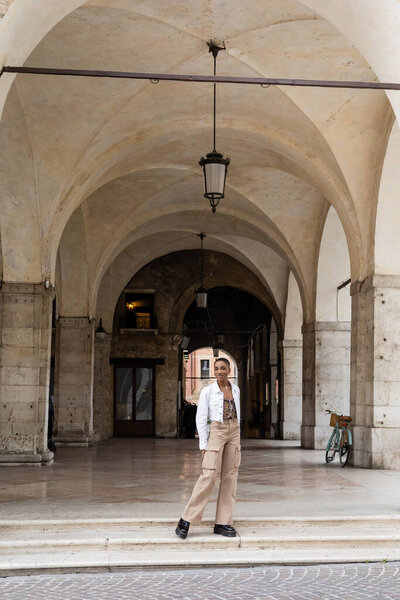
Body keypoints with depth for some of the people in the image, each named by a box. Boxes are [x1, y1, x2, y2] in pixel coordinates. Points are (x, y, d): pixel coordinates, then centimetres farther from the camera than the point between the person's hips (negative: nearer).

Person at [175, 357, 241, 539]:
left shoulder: (235, 390, 10)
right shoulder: (208, 391, -4)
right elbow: (201, 419, -5)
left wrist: (236, 439, 13)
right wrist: (203, 446, -8)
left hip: (234, 434, 5)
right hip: (216, 433, -5)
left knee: (230, 477, 1)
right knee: (209, 475, -15)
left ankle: (223, 523, 6)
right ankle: (186, 520, -8)